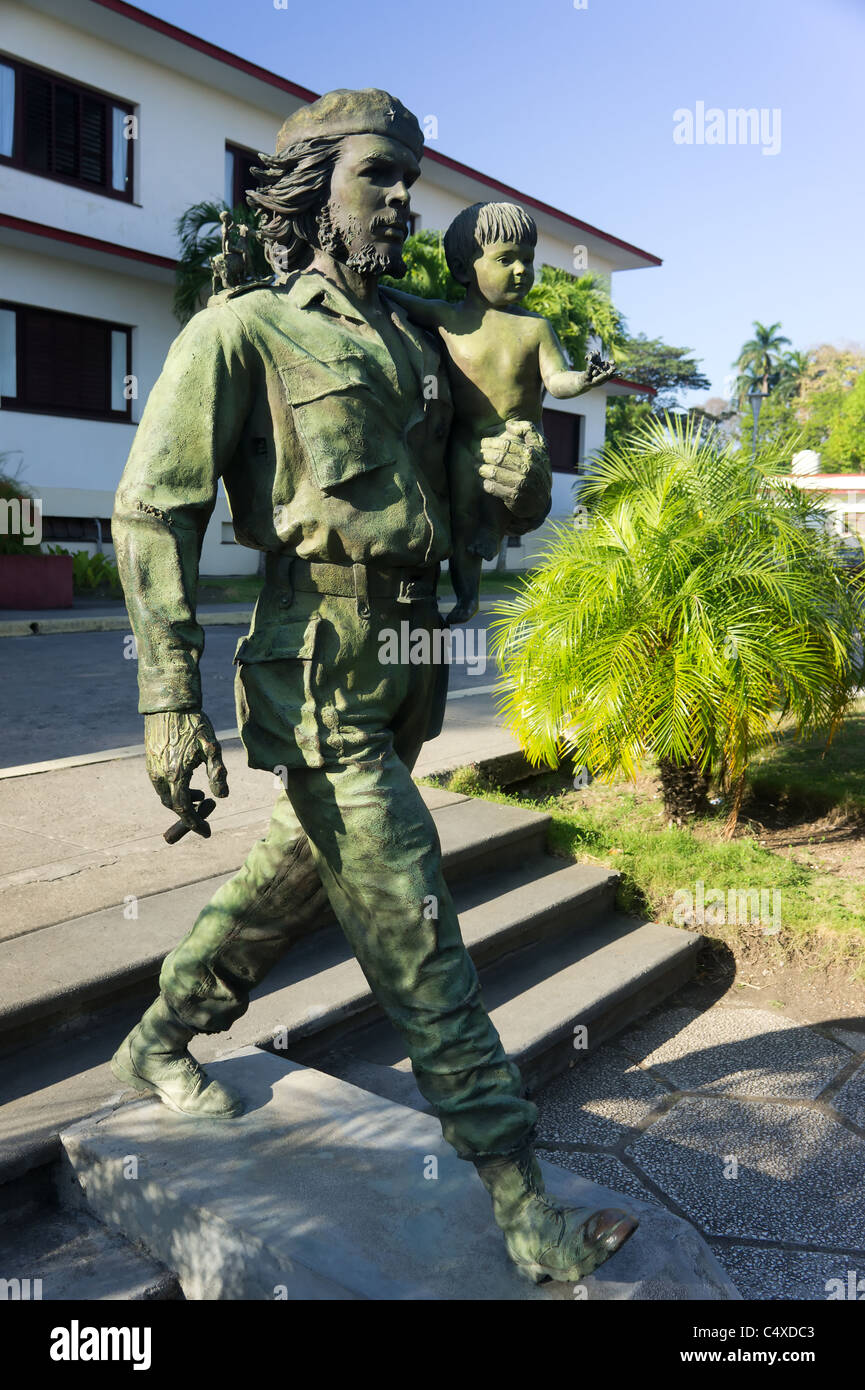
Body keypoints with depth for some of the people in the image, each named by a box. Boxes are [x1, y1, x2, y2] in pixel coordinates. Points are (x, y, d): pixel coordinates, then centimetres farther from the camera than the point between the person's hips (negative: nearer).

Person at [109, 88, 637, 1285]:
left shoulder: (415, 344, 16)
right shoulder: (242, 330, -4)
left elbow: (479, 509, 21)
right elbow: (154, 512, -9)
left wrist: (525, 485, -5)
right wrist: (172, 699, -16)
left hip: (407, 673, 8)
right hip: (322, 685, -8)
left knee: (297, 877, 21)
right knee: (418, 939, -4)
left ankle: (158, 1043, 45)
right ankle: (525, 1212, 9)